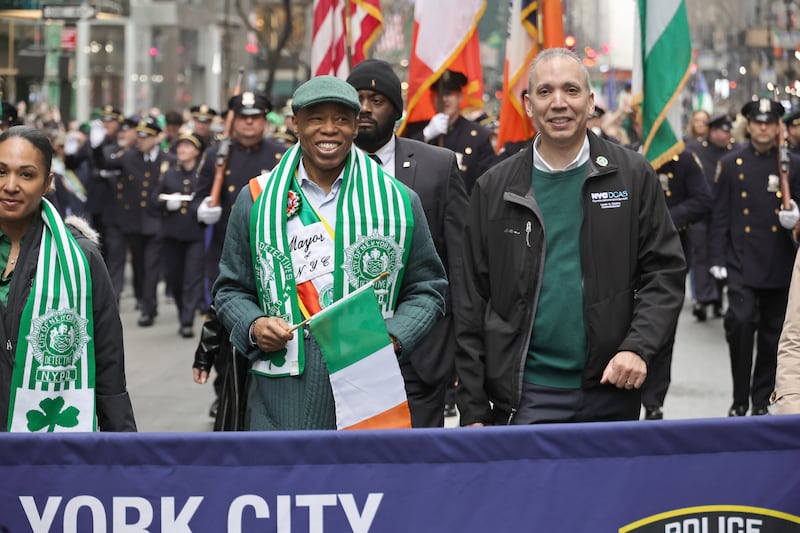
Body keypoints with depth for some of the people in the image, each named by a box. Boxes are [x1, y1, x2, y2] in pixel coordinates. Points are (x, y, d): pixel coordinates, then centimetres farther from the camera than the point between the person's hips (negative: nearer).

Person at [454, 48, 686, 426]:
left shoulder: (633, 176, 4)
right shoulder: (494, 189, 5)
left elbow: (666, 270, 4)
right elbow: (472, 302, 5)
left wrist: (638, 348, -12)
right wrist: (473, 411, 0)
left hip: (612, 391, 0)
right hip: (525, 398, 0)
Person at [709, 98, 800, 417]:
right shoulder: (731, 164, 5)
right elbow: (720, 216, 3)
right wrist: (718, 259, -3)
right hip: (742, 264, -2)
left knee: (772, 332, 7)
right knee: (740, 321, -17)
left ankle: (761, 400, 19)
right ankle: (740, 400, -6)